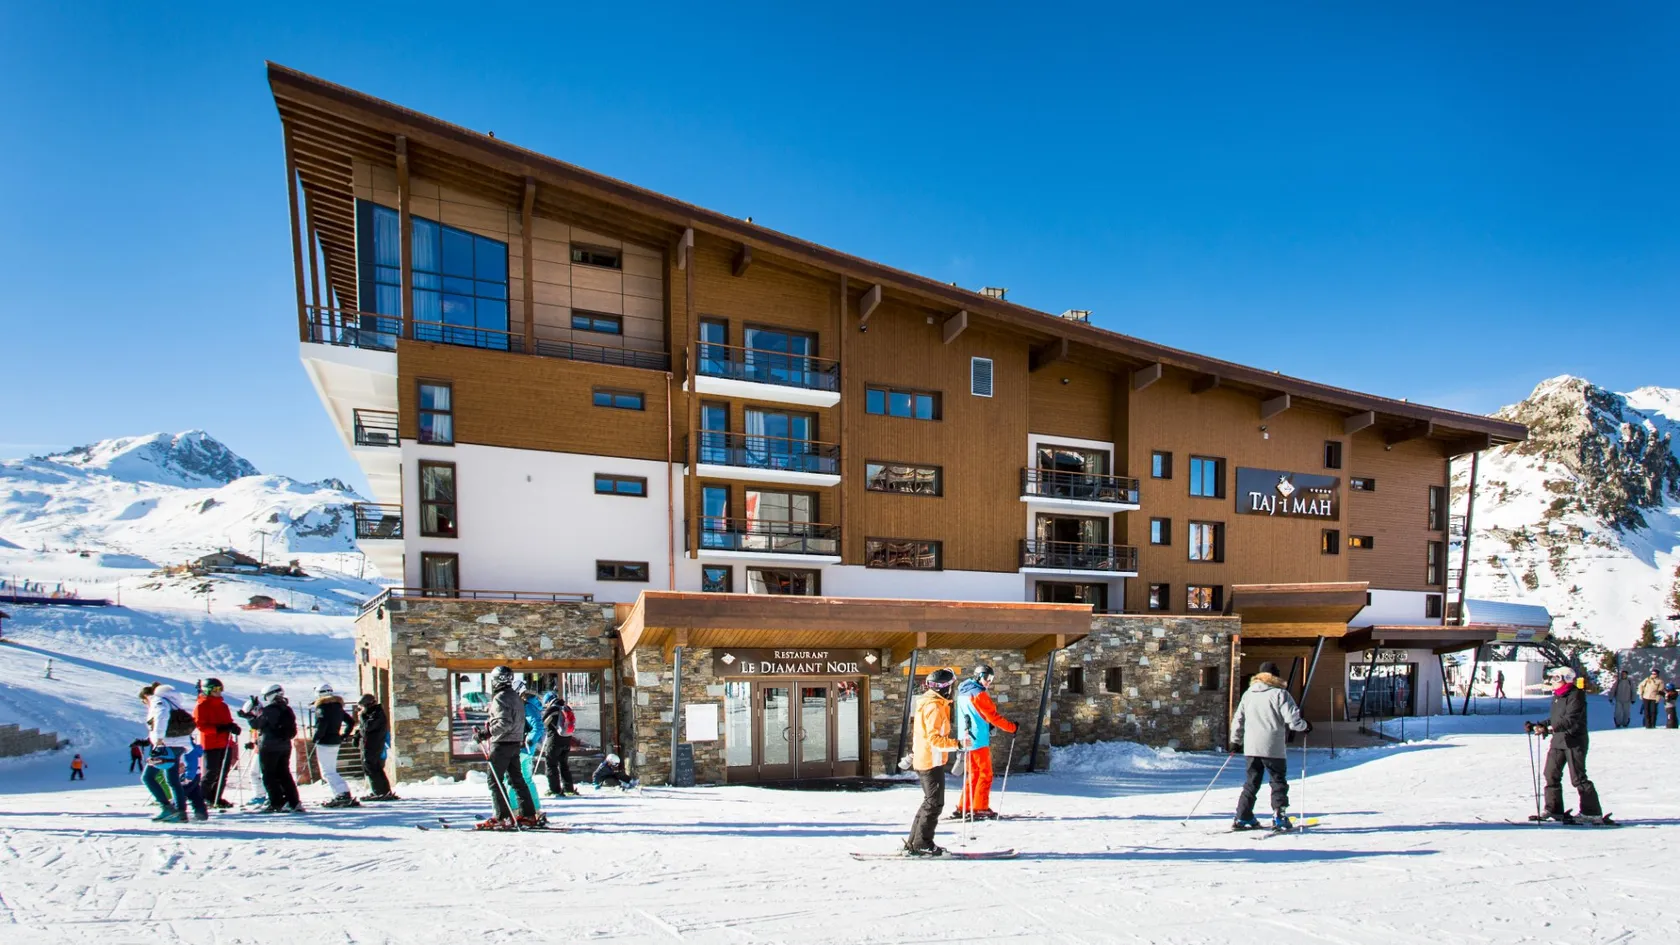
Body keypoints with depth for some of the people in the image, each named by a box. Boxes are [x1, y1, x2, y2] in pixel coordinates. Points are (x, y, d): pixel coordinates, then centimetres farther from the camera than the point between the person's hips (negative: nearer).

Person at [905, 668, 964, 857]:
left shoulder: (928, 703, 14)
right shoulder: (934, 707, -18)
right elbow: (935, 738, -26)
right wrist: (957, 744, -31)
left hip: (923, 759, 10)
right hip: (931, 761, -10)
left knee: (931, 801, 16)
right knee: (935, 803, -3)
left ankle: (914, 842, 19)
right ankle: (922, 845, 2)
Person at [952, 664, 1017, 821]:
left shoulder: (963, 692, 13)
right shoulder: (979, 694, -15)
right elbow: (993, 716, -15)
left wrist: (986, 725, 17)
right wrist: (1012, 727, -7)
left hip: (967, 739, 9)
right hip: (978, 739, -9)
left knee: (973, 773, 15)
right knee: (985, 774, -1)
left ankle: (964, 807, 15)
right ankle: (980, 808, -3)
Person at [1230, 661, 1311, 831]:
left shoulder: (1248, 694, 11)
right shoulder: (1280, 693, -6)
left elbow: (1238, 719, 14)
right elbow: (1292, 719, -12)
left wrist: (1235, 740, 26)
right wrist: (1305, 726, 9)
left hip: (1251, 747, 5)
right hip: (1273, 747, -5)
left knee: (1251, 782, 13)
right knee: (1279, 781, 10)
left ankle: (1242, 818, 10)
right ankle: (1279, 817, 4)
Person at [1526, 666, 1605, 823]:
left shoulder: (1575, 695, -13)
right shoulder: (1557, 696, 14)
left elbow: (1570, 720, -25)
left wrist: (1549, 728, -35)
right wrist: (1536, 726, 14)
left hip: (1574, 741, -8)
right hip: (1558, 740, 8)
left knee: (1578, 778, -4)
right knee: (1551, 775, 4)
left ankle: (1592, 812, 8)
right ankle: (1554, 810, 10)